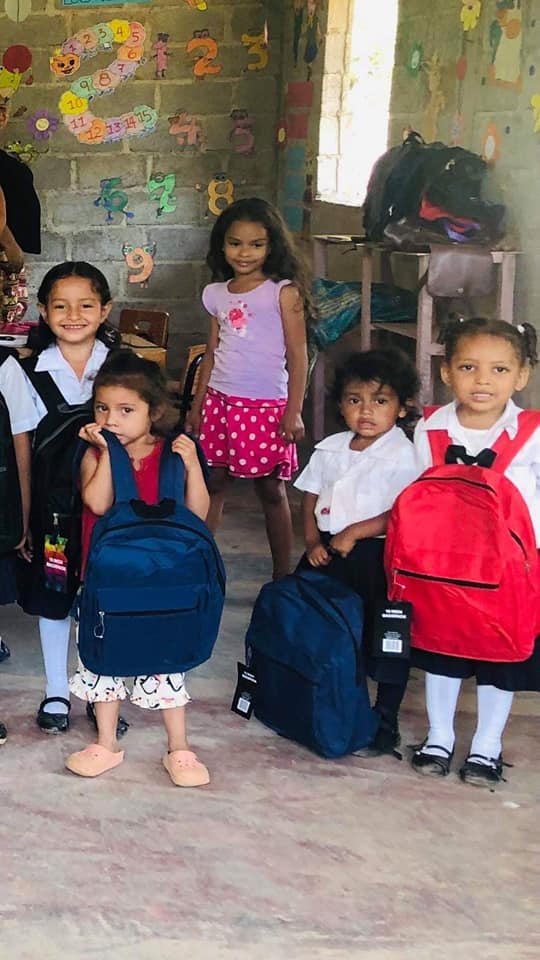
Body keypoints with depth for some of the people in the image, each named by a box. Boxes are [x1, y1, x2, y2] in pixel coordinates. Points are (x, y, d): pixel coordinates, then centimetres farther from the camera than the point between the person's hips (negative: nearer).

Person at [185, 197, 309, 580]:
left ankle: (282, 574, 14)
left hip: (267, 406, -4)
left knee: (271, 491, 4)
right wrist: (196, 406, 15)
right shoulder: (216, 294, 10)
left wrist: (293, 411, -12)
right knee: (212, 483, 6)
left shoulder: (283, 291, -4)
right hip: (220, 402, 4)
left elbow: (297, 355, -6)